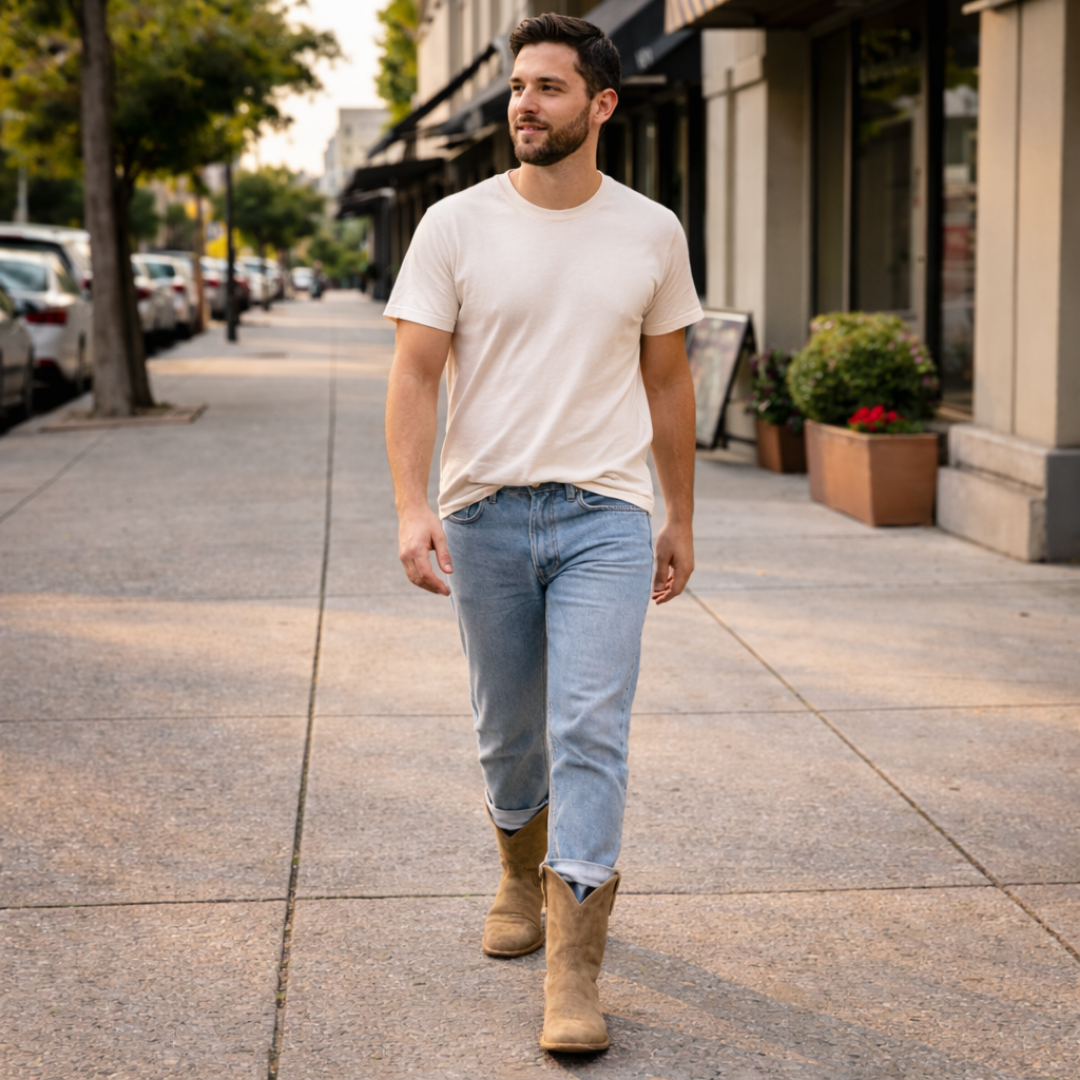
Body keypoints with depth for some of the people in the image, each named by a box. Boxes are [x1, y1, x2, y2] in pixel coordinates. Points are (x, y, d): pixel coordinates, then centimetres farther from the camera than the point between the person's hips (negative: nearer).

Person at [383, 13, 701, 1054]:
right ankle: (522, 872, 42)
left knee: (589, 732, -11)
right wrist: (412, 508, -18)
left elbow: (667, 381, 13)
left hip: (605, 517, 0)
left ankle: (574, 969, -10)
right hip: (485, 514, 1)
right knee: (507, 734, 13)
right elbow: (413, 376, -5)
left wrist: (681, 517, 15)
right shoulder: (456, 225, -1)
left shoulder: (650, 232, 4)